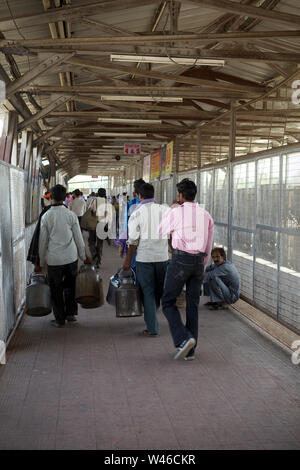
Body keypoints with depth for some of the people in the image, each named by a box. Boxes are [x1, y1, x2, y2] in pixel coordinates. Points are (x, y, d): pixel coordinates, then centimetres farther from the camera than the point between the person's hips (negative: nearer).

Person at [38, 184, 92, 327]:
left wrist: (41, 262, 10)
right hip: (71, 257, 1)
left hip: (54, 259, -1)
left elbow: (43, 241, -1)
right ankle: (70, 313, 22)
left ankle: (60, 319, 16)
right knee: (70, 286, 19)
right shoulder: (71, 215, -3)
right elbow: (78, 238, 3)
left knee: (56, 289, 9)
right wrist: (84, 256, 15)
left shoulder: (46, 216, -5)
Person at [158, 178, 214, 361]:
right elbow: (209, 245, 14)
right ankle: (190, 351, 14)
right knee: (193, 306, 12)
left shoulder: (176, 212, -6)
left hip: (180, 259, -5)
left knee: (168, 302, 6)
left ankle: (184, 339, -12)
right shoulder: (206, 215, 10)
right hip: (199, 261, 5)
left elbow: (161, 230, 12)